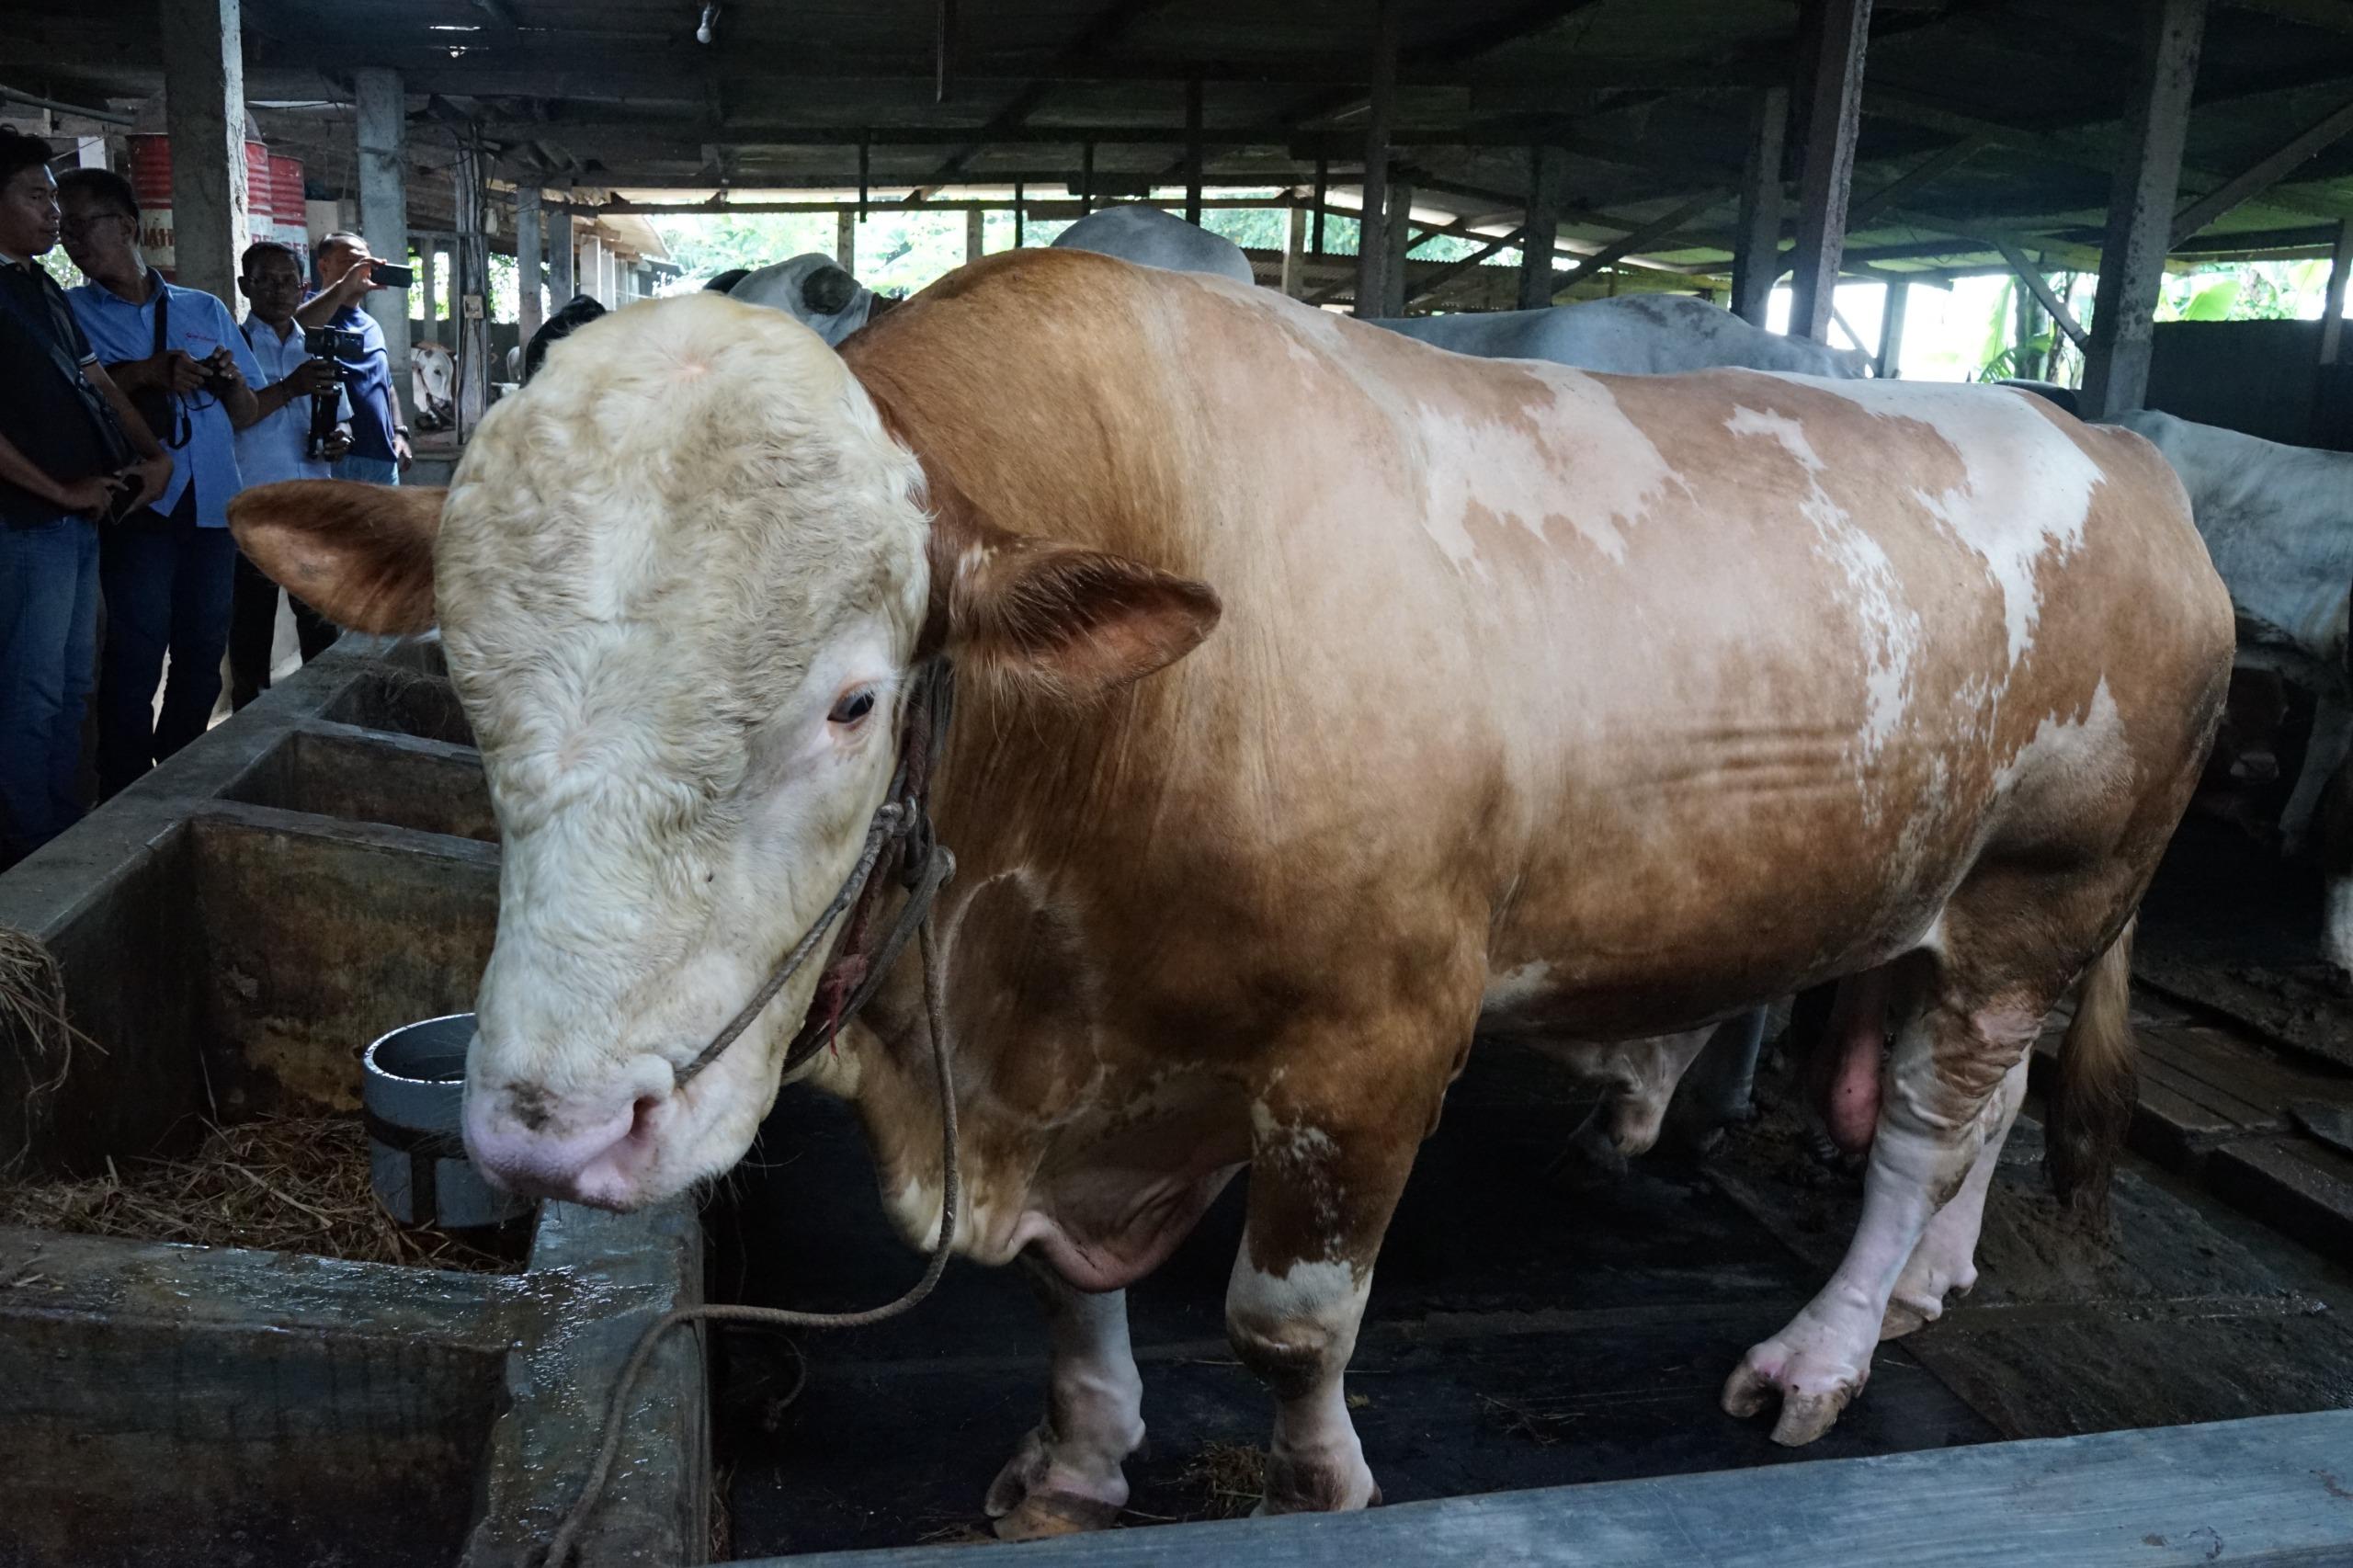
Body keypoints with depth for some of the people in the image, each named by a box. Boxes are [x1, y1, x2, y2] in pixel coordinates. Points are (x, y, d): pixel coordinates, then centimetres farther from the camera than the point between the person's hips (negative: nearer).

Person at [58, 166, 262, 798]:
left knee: (203, 653, 7)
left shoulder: (206, 310, 15)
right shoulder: (73, 311, 7)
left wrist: (232, 381, -6)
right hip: (138, 503, -3)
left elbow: (246, 416, 15)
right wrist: (145, 373, -16)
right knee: (137, 652, -7)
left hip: (211, 506, 3)